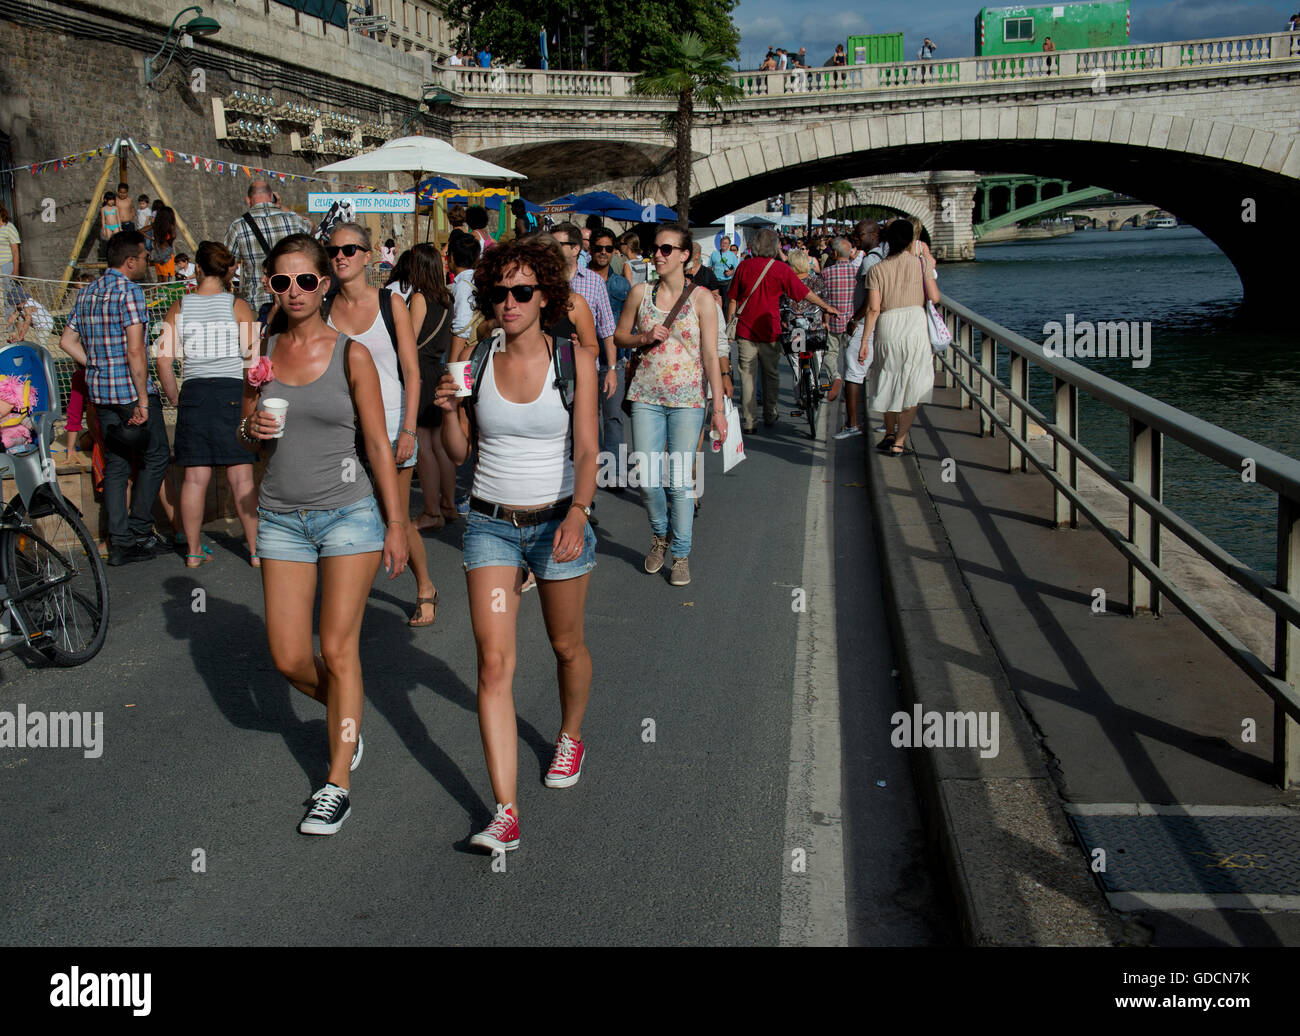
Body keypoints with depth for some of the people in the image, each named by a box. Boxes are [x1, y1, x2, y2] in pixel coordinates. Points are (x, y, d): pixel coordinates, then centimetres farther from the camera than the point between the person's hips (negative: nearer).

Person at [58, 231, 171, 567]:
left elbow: (67, 341, 14)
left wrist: (99, 366, 12)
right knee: (156, 454, 8)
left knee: (115, 463, 9)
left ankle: (120, 542, 8)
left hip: (101, 391, 7)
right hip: (131, 389, -7)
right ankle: (139, 530, 7)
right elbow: (135, 350, -19)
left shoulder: (86, 293, 13)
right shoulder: (129, 291, -13)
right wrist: (143, 401, -18)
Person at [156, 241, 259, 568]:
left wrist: (175, 397, 11)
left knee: (195, 477, 7)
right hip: (232, 392, -2)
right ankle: (255, 549, 6)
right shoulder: (237, 306, -3)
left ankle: (194, 551, 14)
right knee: (242, 477, 3)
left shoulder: (179, 307, 4)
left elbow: (164, 360, 0)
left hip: (194, 393, 2)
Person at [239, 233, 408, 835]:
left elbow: (378, 444, -2)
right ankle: (346, 715, 35)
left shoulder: (351, 355, -4)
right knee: (289, 659, 3)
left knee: (338, 649, -3)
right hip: (281, 516, 4)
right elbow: (247, 435, 16)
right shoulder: (262, 355, 5)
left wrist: (396, 524, -3)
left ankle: (337, 785, 8)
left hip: (348, 513, -3)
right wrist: (252, 430, -8)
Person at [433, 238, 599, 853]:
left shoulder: (575, 360, -6)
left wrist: (577, 515, -26)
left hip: (559, 521, -1)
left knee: (567, 646, 17)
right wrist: (448, 409, -14)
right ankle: (506, 813, -8)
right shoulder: (476, 361, 0)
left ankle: (570, 736, 48)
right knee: (494, 662, -8)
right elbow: (458, 453, 5)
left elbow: (587, 451, -12)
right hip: (490, 525, 1)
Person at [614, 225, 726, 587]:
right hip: (647, 397, 2)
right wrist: (645, 337, -6)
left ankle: (681, 553, 15)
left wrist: (718, 408, -7)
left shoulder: (701, 297, -3)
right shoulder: (640, 292, 5)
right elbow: (620, 335, 16)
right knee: (647, 478, 0)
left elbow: (711, 357, -3)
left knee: (679, 480, -1)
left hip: (687, 399, -2)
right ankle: (660, 533, 29)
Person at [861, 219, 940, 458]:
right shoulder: (921, 263, -1)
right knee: (911, 386, 5)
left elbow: (873, 308, -5)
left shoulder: (877, 269, 1)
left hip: (886, 328, 1)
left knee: (887, 382, 19)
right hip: (915, 324, -1)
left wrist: (864, 342, -3)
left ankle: (890, 433, 33)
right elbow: (934, 297, -2)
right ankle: (899, 442, 2)